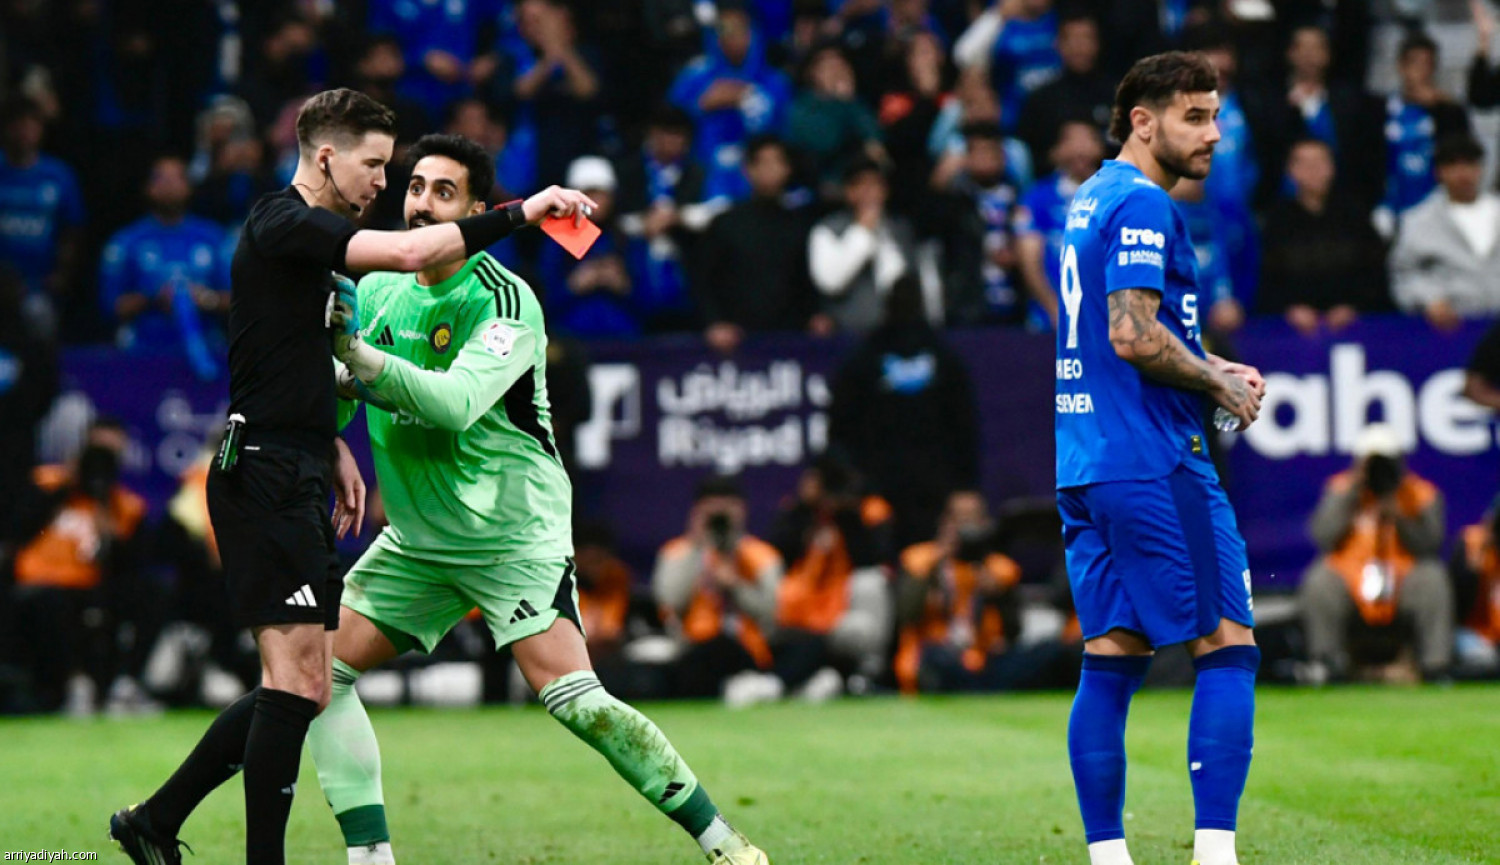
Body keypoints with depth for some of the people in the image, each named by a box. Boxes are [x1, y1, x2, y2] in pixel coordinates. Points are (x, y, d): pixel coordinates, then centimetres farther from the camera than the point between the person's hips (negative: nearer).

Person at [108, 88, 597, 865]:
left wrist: (333, 451, 23)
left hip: (290, 481, 10)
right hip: (266, 476, -10)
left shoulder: (305, 234, 19)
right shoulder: (283, 225, -11)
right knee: (298, 678, -13)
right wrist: (516, 214, -21)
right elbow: (407, 252, -26)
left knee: (297, 686, 10)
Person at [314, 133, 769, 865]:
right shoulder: (377, 290, 5)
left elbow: (456, 403, -29)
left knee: (571, 697, -19)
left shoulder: (505, 302, -15)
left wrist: (358, 355, -39)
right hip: (416, 538, 7)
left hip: (512, 530, -7)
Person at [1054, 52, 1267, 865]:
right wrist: (1221, 386, -7)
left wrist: (1215, 366, 16)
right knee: (1227, 646, -5)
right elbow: (1135, 338, -20)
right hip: (1152, 462, -9)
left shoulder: (1090, 201, 19)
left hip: (1083, 464, 9)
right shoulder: (1143, 206, -11)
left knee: (1111, 660, 7)